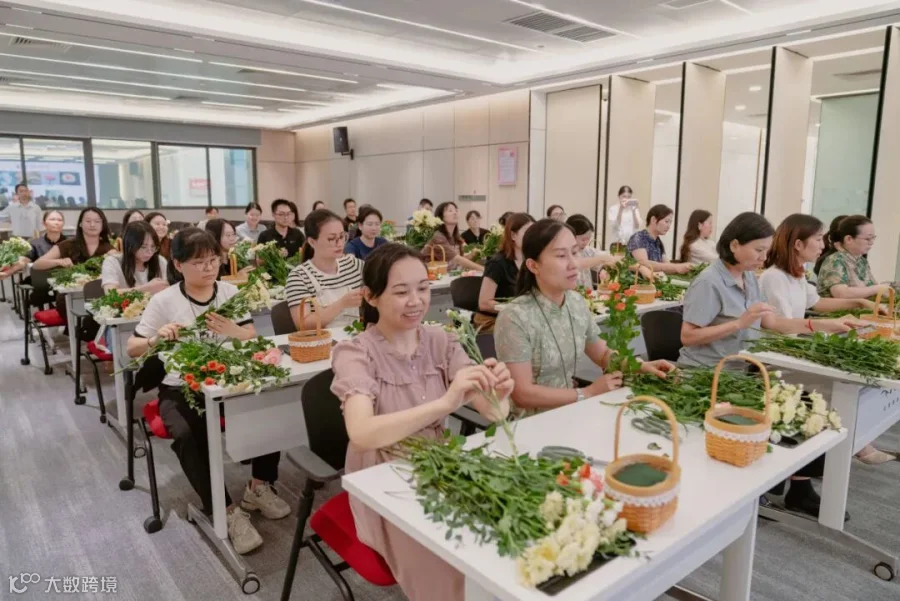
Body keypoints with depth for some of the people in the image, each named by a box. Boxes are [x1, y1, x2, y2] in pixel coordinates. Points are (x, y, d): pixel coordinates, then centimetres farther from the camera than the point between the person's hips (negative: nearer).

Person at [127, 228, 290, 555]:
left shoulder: (230, 292, 3)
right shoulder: (163, 301, -4)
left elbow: (253, 338, -2)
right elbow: (132, 349, -2)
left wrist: (232, 330, -25)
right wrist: (156, 339, -24)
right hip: (182, 388, -2)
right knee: (187, 435, -32)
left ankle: (259, 487, 0)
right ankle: (228, 512, -17)